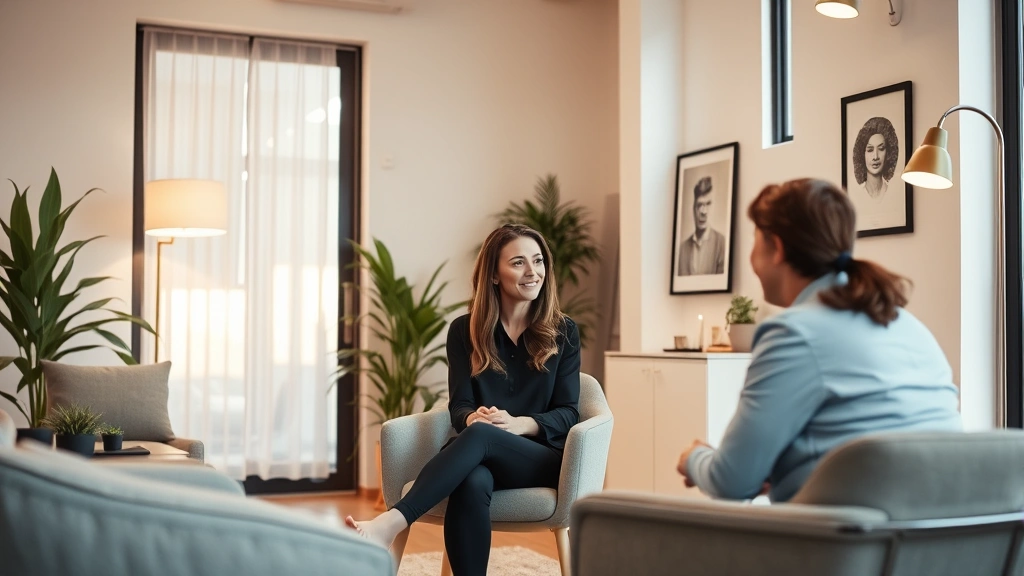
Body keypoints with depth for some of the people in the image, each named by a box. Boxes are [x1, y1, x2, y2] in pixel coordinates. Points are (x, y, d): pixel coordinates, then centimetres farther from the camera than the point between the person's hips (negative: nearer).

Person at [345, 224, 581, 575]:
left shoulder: (563, 332, 6)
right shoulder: (466, 330, 9)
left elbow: (567, 414, 1)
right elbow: (459, 406, 3)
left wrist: (517, 424, -19)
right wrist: (474, 417, -23)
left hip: (544, 457, -1)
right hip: (478, 456, 1)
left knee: (480, 436, -36)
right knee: (472, 483, -38)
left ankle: (390, 524, -49)